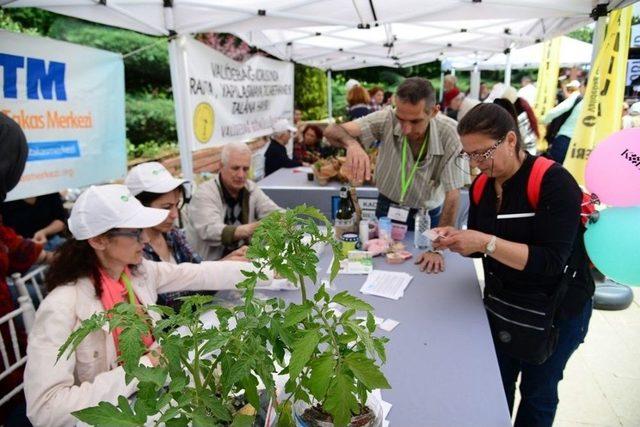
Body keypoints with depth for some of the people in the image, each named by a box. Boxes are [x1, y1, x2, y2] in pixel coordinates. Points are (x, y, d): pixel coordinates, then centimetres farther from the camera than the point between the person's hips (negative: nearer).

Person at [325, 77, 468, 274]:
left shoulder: (450, 133, -28)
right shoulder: (387, 119, -24)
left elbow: (452, 195, -24)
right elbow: (332, 131, -31)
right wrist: (351, 143, -54)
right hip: (387, 208, 1)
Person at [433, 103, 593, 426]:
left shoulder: (554, 182, -22)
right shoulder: (481, 186, -3)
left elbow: (551, 260, -28)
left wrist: (486, 242, -35)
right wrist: (454, 239, -16)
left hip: (556, 310, -5)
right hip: (500, 302, 5)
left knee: (537, 393, 14)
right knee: (496, 388, 15)